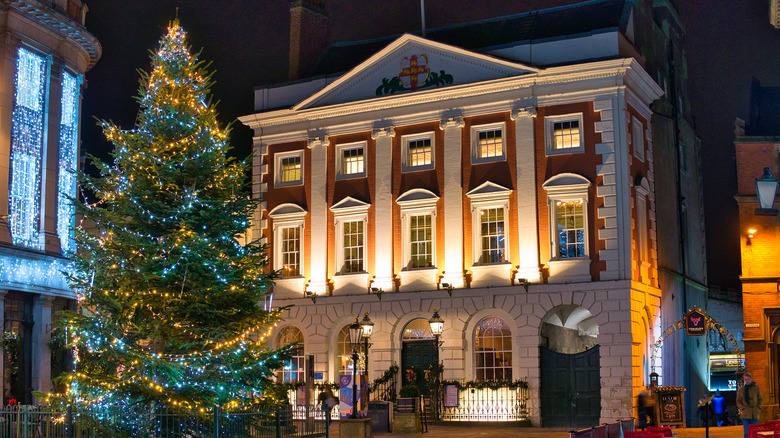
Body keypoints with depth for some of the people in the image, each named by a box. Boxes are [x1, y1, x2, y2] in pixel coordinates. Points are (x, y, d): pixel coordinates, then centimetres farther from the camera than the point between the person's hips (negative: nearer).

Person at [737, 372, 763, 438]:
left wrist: (758, 409, 0)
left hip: (754, 414, 1)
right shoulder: (740, 390, 7)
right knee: (747, 432, -10)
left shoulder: (756, 388, 6)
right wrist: (743, 408, -4)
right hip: (745, 414, -1)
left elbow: (760, 400, 13)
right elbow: (738, 402, 12)